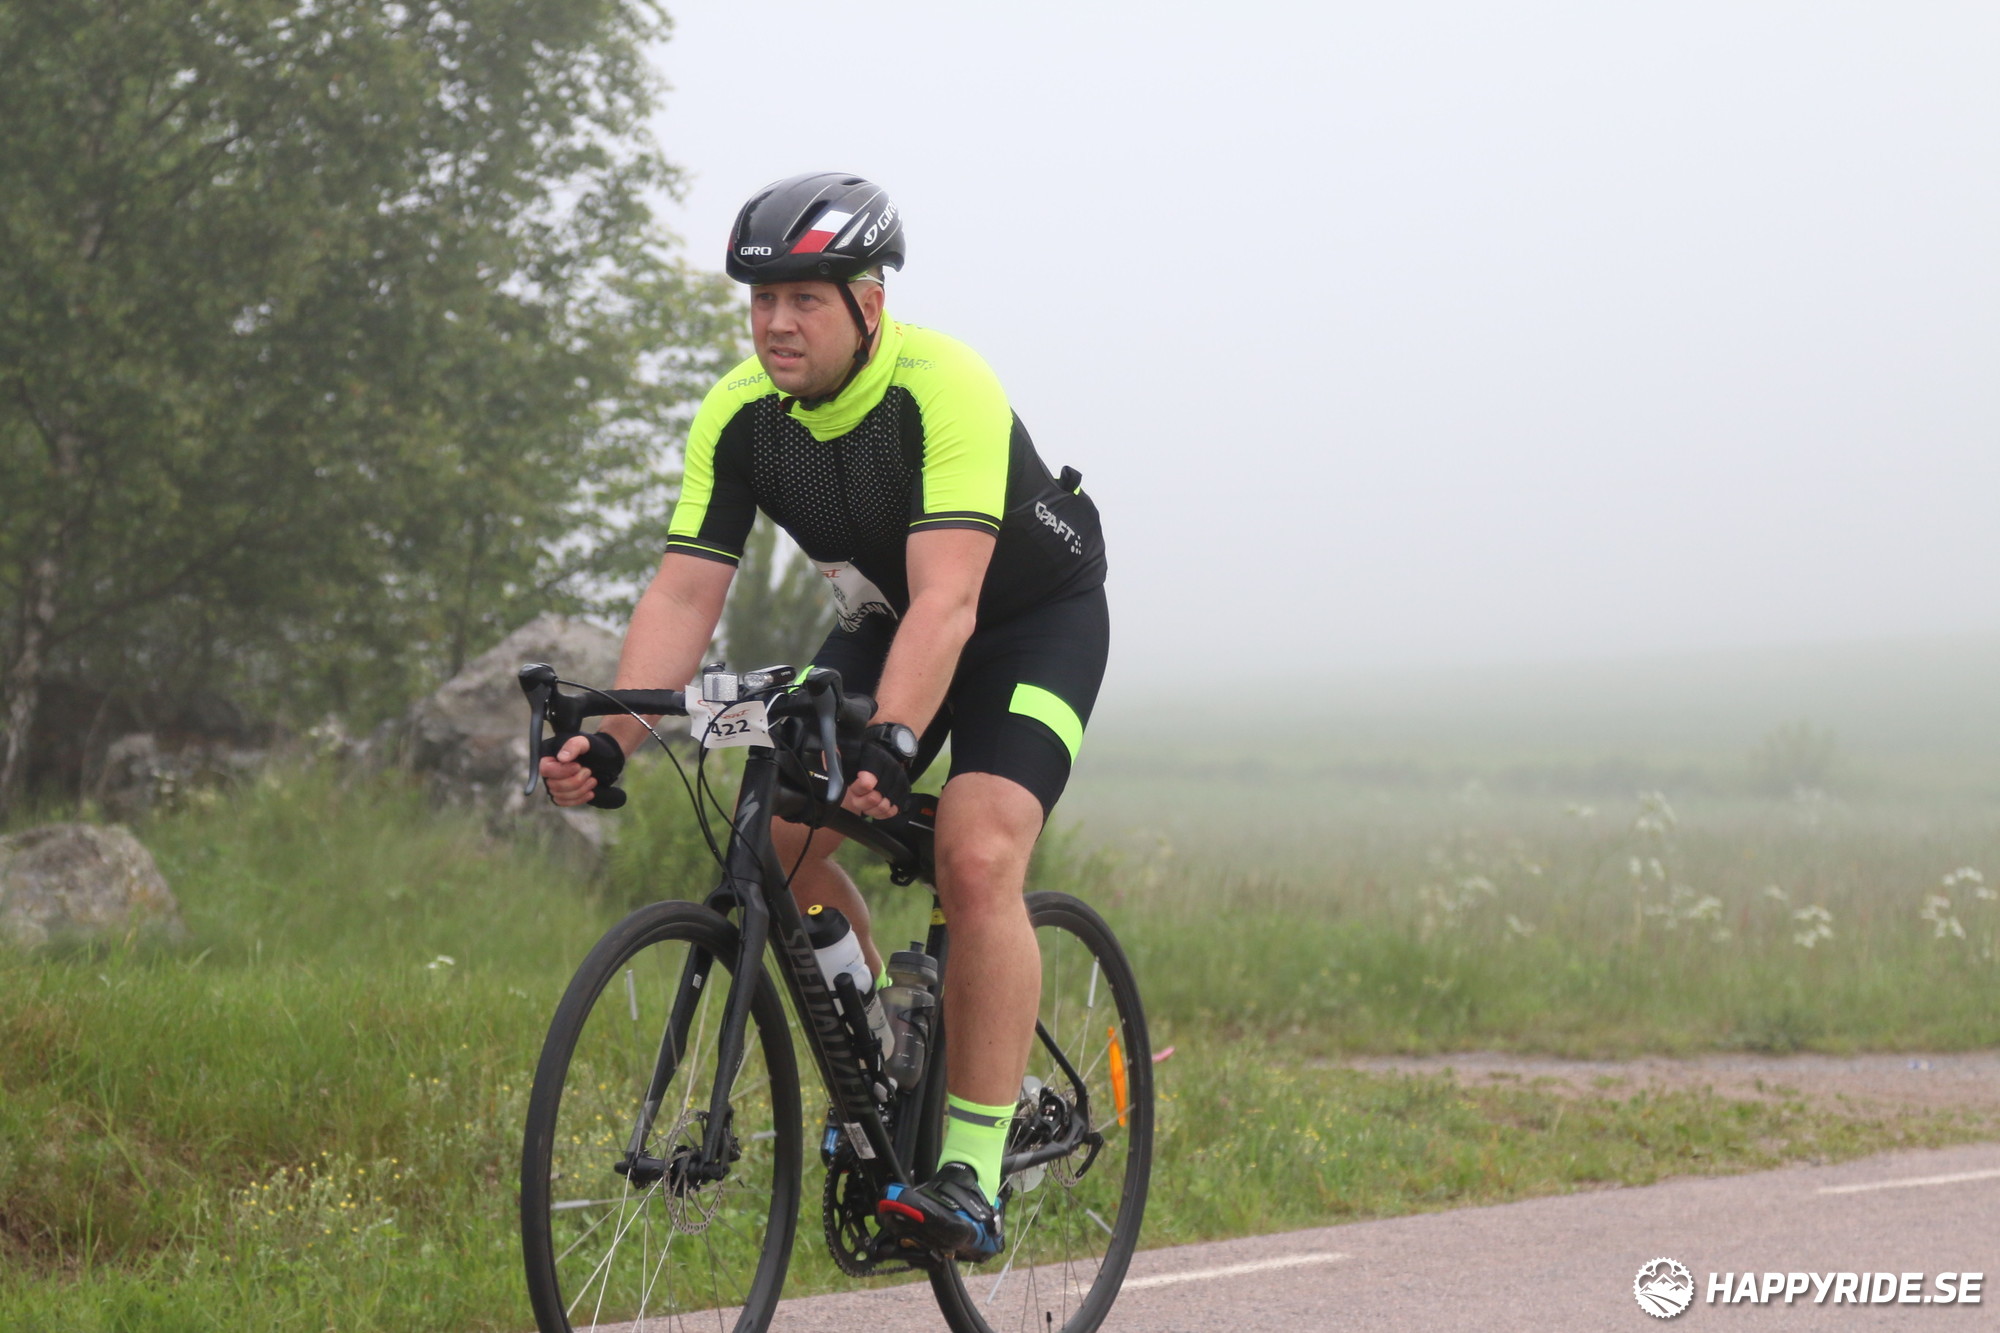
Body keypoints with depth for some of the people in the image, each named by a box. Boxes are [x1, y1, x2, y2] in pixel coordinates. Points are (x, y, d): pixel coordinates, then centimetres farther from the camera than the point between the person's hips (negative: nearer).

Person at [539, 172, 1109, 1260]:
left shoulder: (946, 390, -33)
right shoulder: (738, 416, -16)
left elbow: (947, 601, -42)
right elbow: (684, 594, -20)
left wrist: (891, 742, -57)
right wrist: (609, 741, -35)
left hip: (1034, 618, -6)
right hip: (879, 624, 6)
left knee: (977, 856, -26)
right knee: (777, 833, -14)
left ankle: (971, 1176, -21)